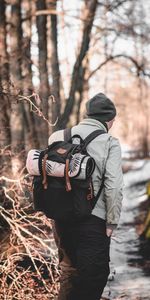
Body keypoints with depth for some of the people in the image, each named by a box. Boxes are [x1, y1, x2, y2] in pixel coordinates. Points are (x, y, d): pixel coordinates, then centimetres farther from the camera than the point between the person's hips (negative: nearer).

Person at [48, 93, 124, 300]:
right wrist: (112, 222, -6)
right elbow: (113, 187, -13)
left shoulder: (57, 137, 5)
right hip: (93, 219, -5)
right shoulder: (110, 143, -7)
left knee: (69, 268, 21)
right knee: (94, 274, 7)